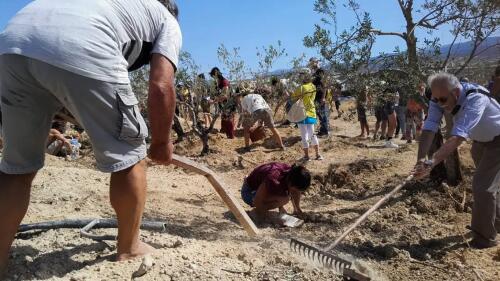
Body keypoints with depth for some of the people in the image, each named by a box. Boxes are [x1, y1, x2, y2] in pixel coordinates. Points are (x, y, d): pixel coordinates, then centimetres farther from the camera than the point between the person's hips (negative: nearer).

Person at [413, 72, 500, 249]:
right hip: (480, 140, 7)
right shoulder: (440, 100, -21)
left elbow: (458, 137, -50)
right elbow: (429, 129, -30)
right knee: (485, 183, 22)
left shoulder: (475, 98, -40)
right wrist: (421, 159, -44)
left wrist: (432, 163, -58)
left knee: (483, 186, -12)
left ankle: (485, 236, 6)